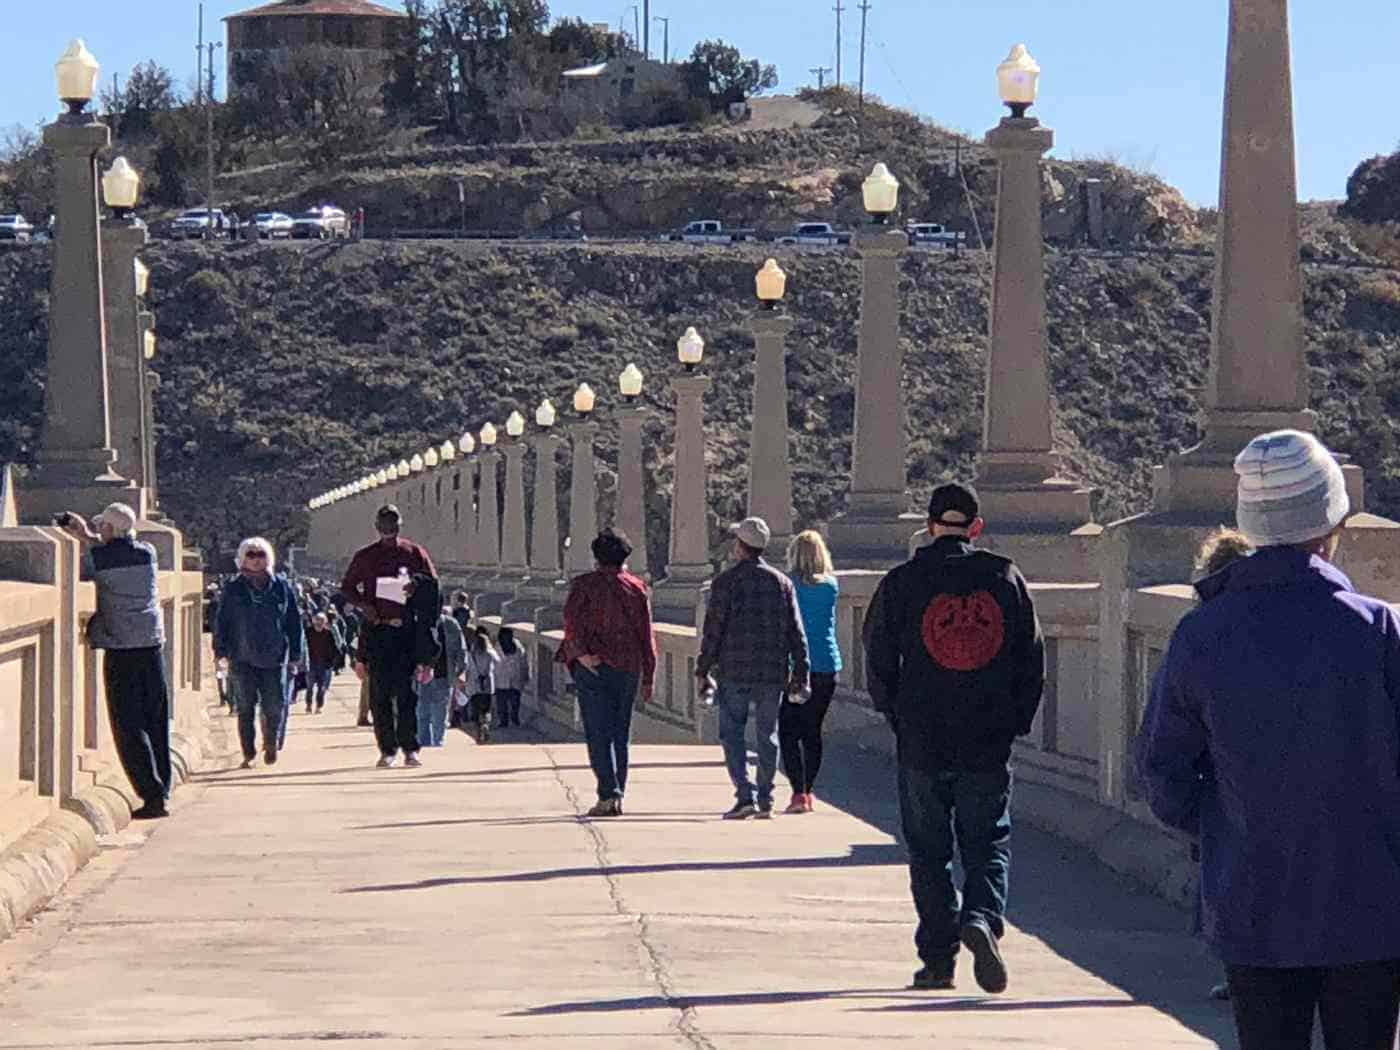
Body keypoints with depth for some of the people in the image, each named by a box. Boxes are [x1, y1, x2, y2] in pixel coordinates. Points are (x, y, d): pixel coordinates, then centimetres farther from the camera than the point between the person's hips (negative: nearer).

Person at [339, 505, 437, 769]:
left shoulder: (415, 553, 8)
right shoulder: (364, 557, 10)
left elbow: (433, 586, 11)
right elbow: (347, 587, 16)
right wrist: (362, 604, -3)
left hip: (408, 629, -1)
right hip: (377, 628, 1)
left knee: (407, 690, -4)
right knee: (380, 692, -1)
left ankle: (410, 748, 1)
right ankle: (387, 749, 4)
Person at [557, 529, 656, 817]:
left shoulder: (585, 584, 1)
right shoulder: (637, 588, 9)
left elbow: (571, 619, -15)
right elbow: (646, 636, 7)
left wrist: (581, 652, -19)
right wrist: (648, 677, 10)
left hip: (593, 666, -3)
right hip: (627, 668, 3)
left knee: (598, 733, -4)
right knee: (621, 734, 11)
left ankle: (608, 794, -17)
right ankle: (617, 797, 10)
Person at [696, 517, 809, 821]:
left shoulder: (726, 581, -4)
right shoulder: (782, 582, 7)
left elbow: (713, 629, -6)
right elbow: (796, 632, 7)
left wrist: (703, 670, 0)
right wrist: (799, 673, 10)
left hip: (734, 671, -3)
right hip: (773, 672, 3)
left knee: (732, 733, 2)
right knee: (767, 735, 10)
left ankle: (745, 796, -10)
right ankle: (765, 799, 10)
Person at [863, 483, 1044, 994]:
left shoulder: (902, 583, -2)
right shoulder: (1006, 578, 3)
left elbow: (878, 661, 0)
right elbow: (1033, 659, 5)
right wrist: (1016, 721, 13)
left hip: (922, 742, -1)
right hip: (990, 742, 1)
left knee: (929, 852, 9)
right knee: (988, 844, 9)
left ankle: (938, 957, 8)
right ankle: (982, 917, -18)